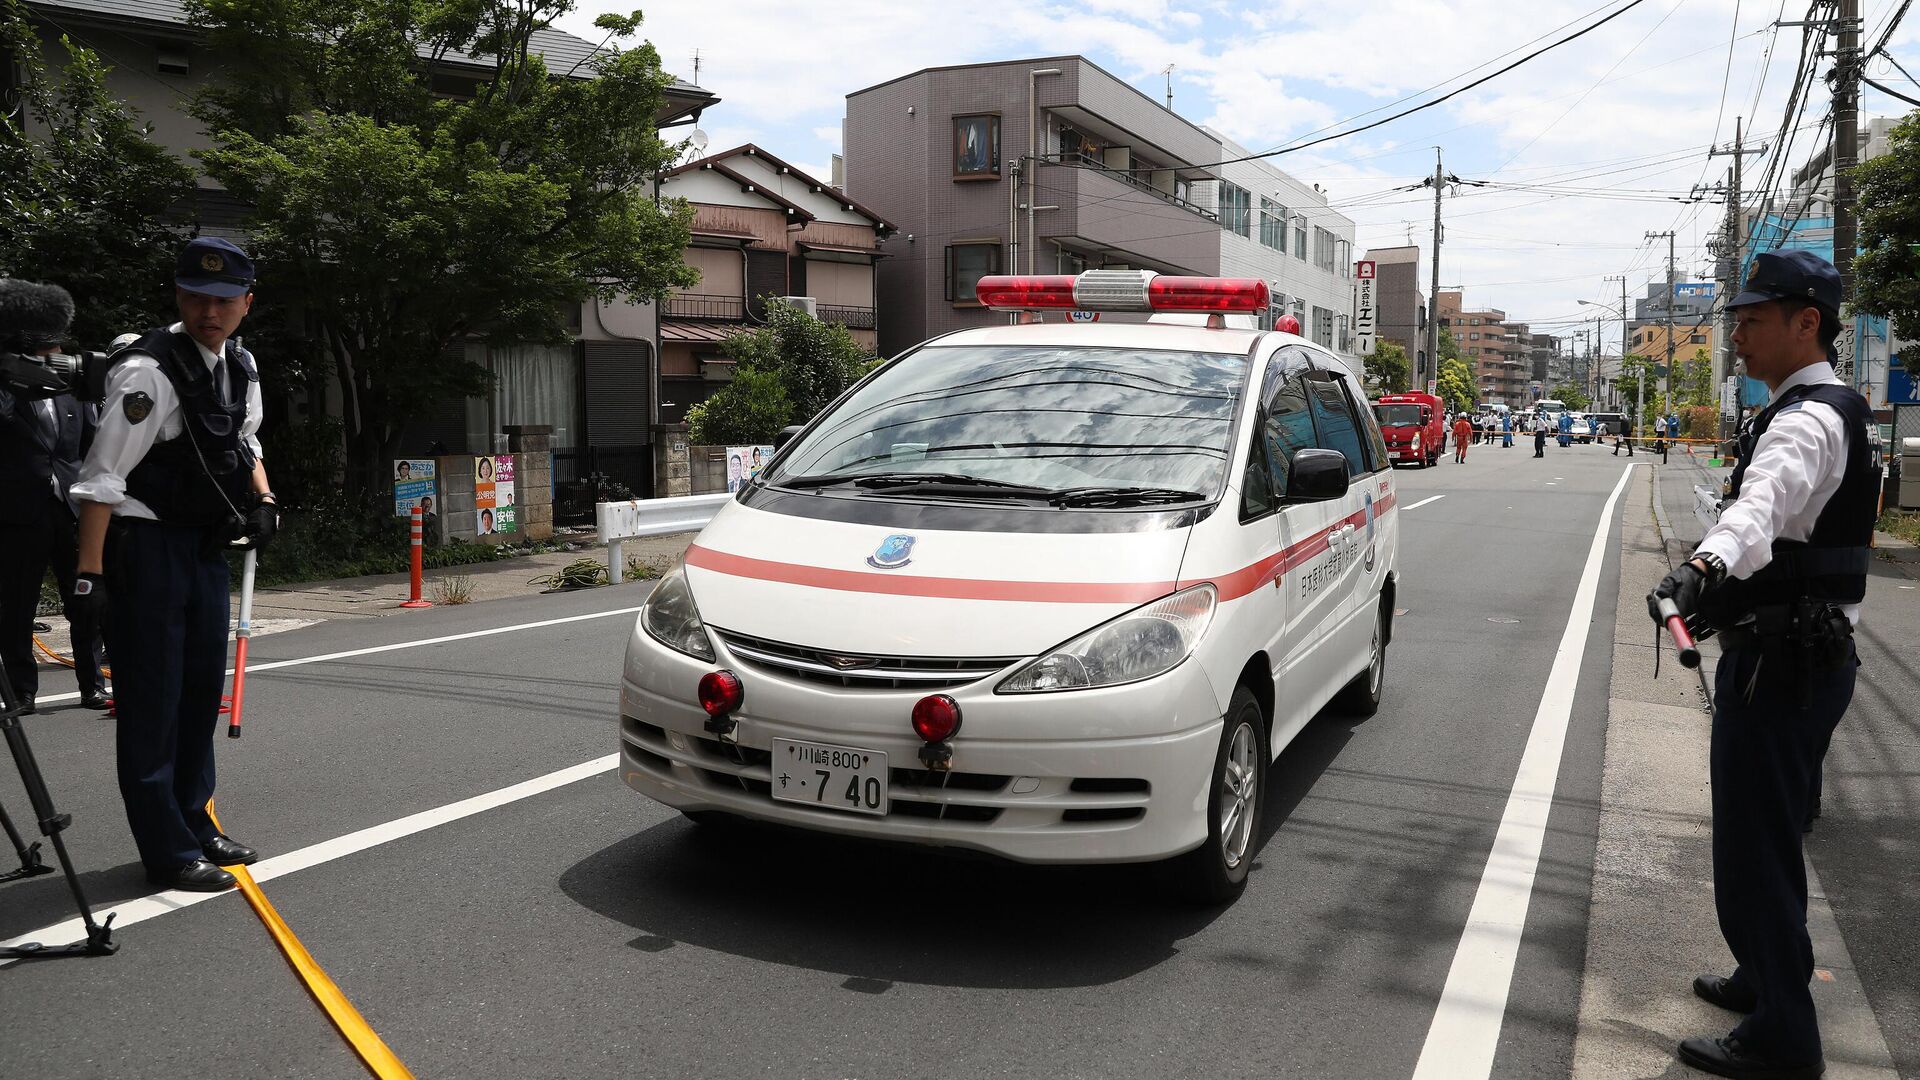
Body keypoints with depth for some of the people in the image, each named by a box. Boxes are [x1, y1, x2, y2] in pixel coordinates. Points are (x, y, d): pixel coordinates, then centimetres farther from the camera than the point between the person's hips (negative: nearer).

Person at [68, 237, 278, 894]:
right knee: (153, 701, -2)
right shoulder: (148, 370, -19)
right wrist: (90, 572, -23)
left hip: (207, 544, 8)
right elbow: (102, 476, -21)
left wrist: (263, 500, 6)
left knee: (203, 690, 16)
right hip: (146, 544, -8)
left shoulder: (241, 365, 6)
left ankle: (194, 825, 31)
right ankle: (168, 854, 8)